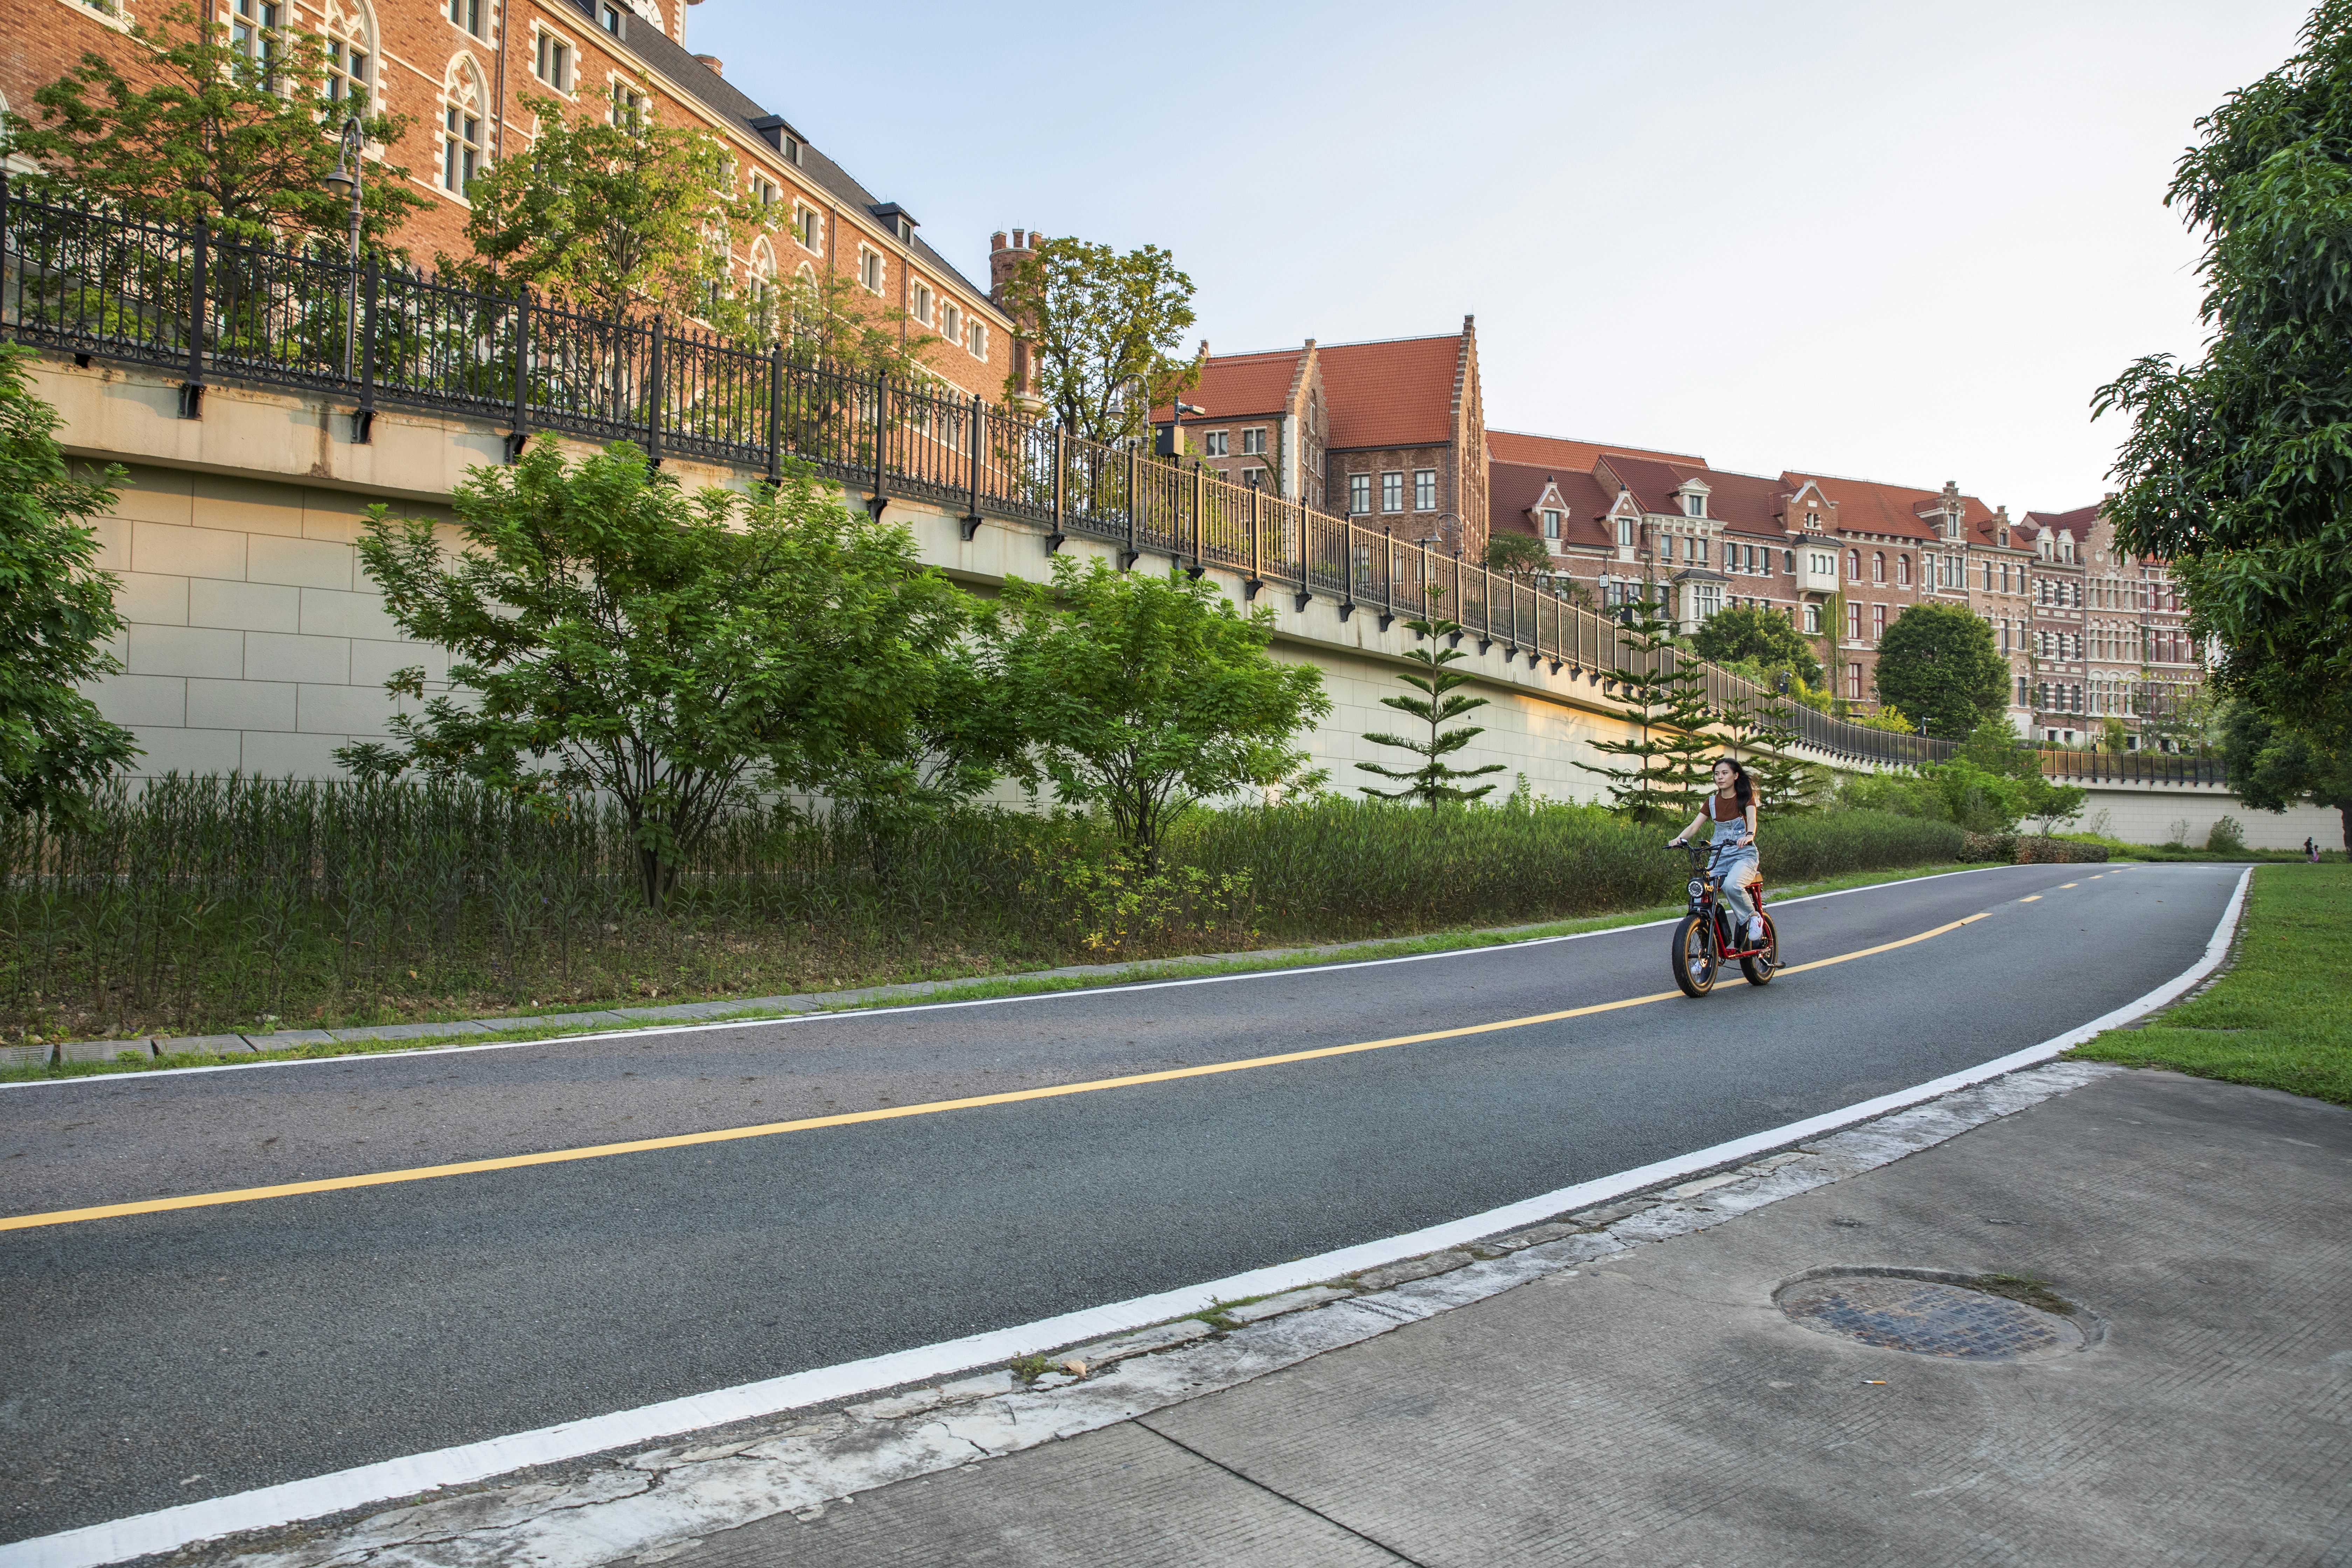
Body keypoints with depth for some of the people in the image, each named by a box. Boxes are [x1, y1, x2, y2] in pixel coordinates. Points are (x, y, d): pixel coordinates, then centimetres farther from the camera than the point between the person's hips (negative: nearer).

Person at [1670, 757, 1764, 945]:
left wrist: (1749, 835, -45)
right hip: (1719, 856, 4)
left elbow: (1752, 819, -21)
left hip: (1743, 854, -4)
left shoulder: (1745, 797, -1)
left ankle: (1753, 918, -6)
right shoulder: (1712, 801, 9)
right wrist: (1679, 838, -23)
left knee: (1731, 885, -36)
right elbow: (1694, 825, -1)